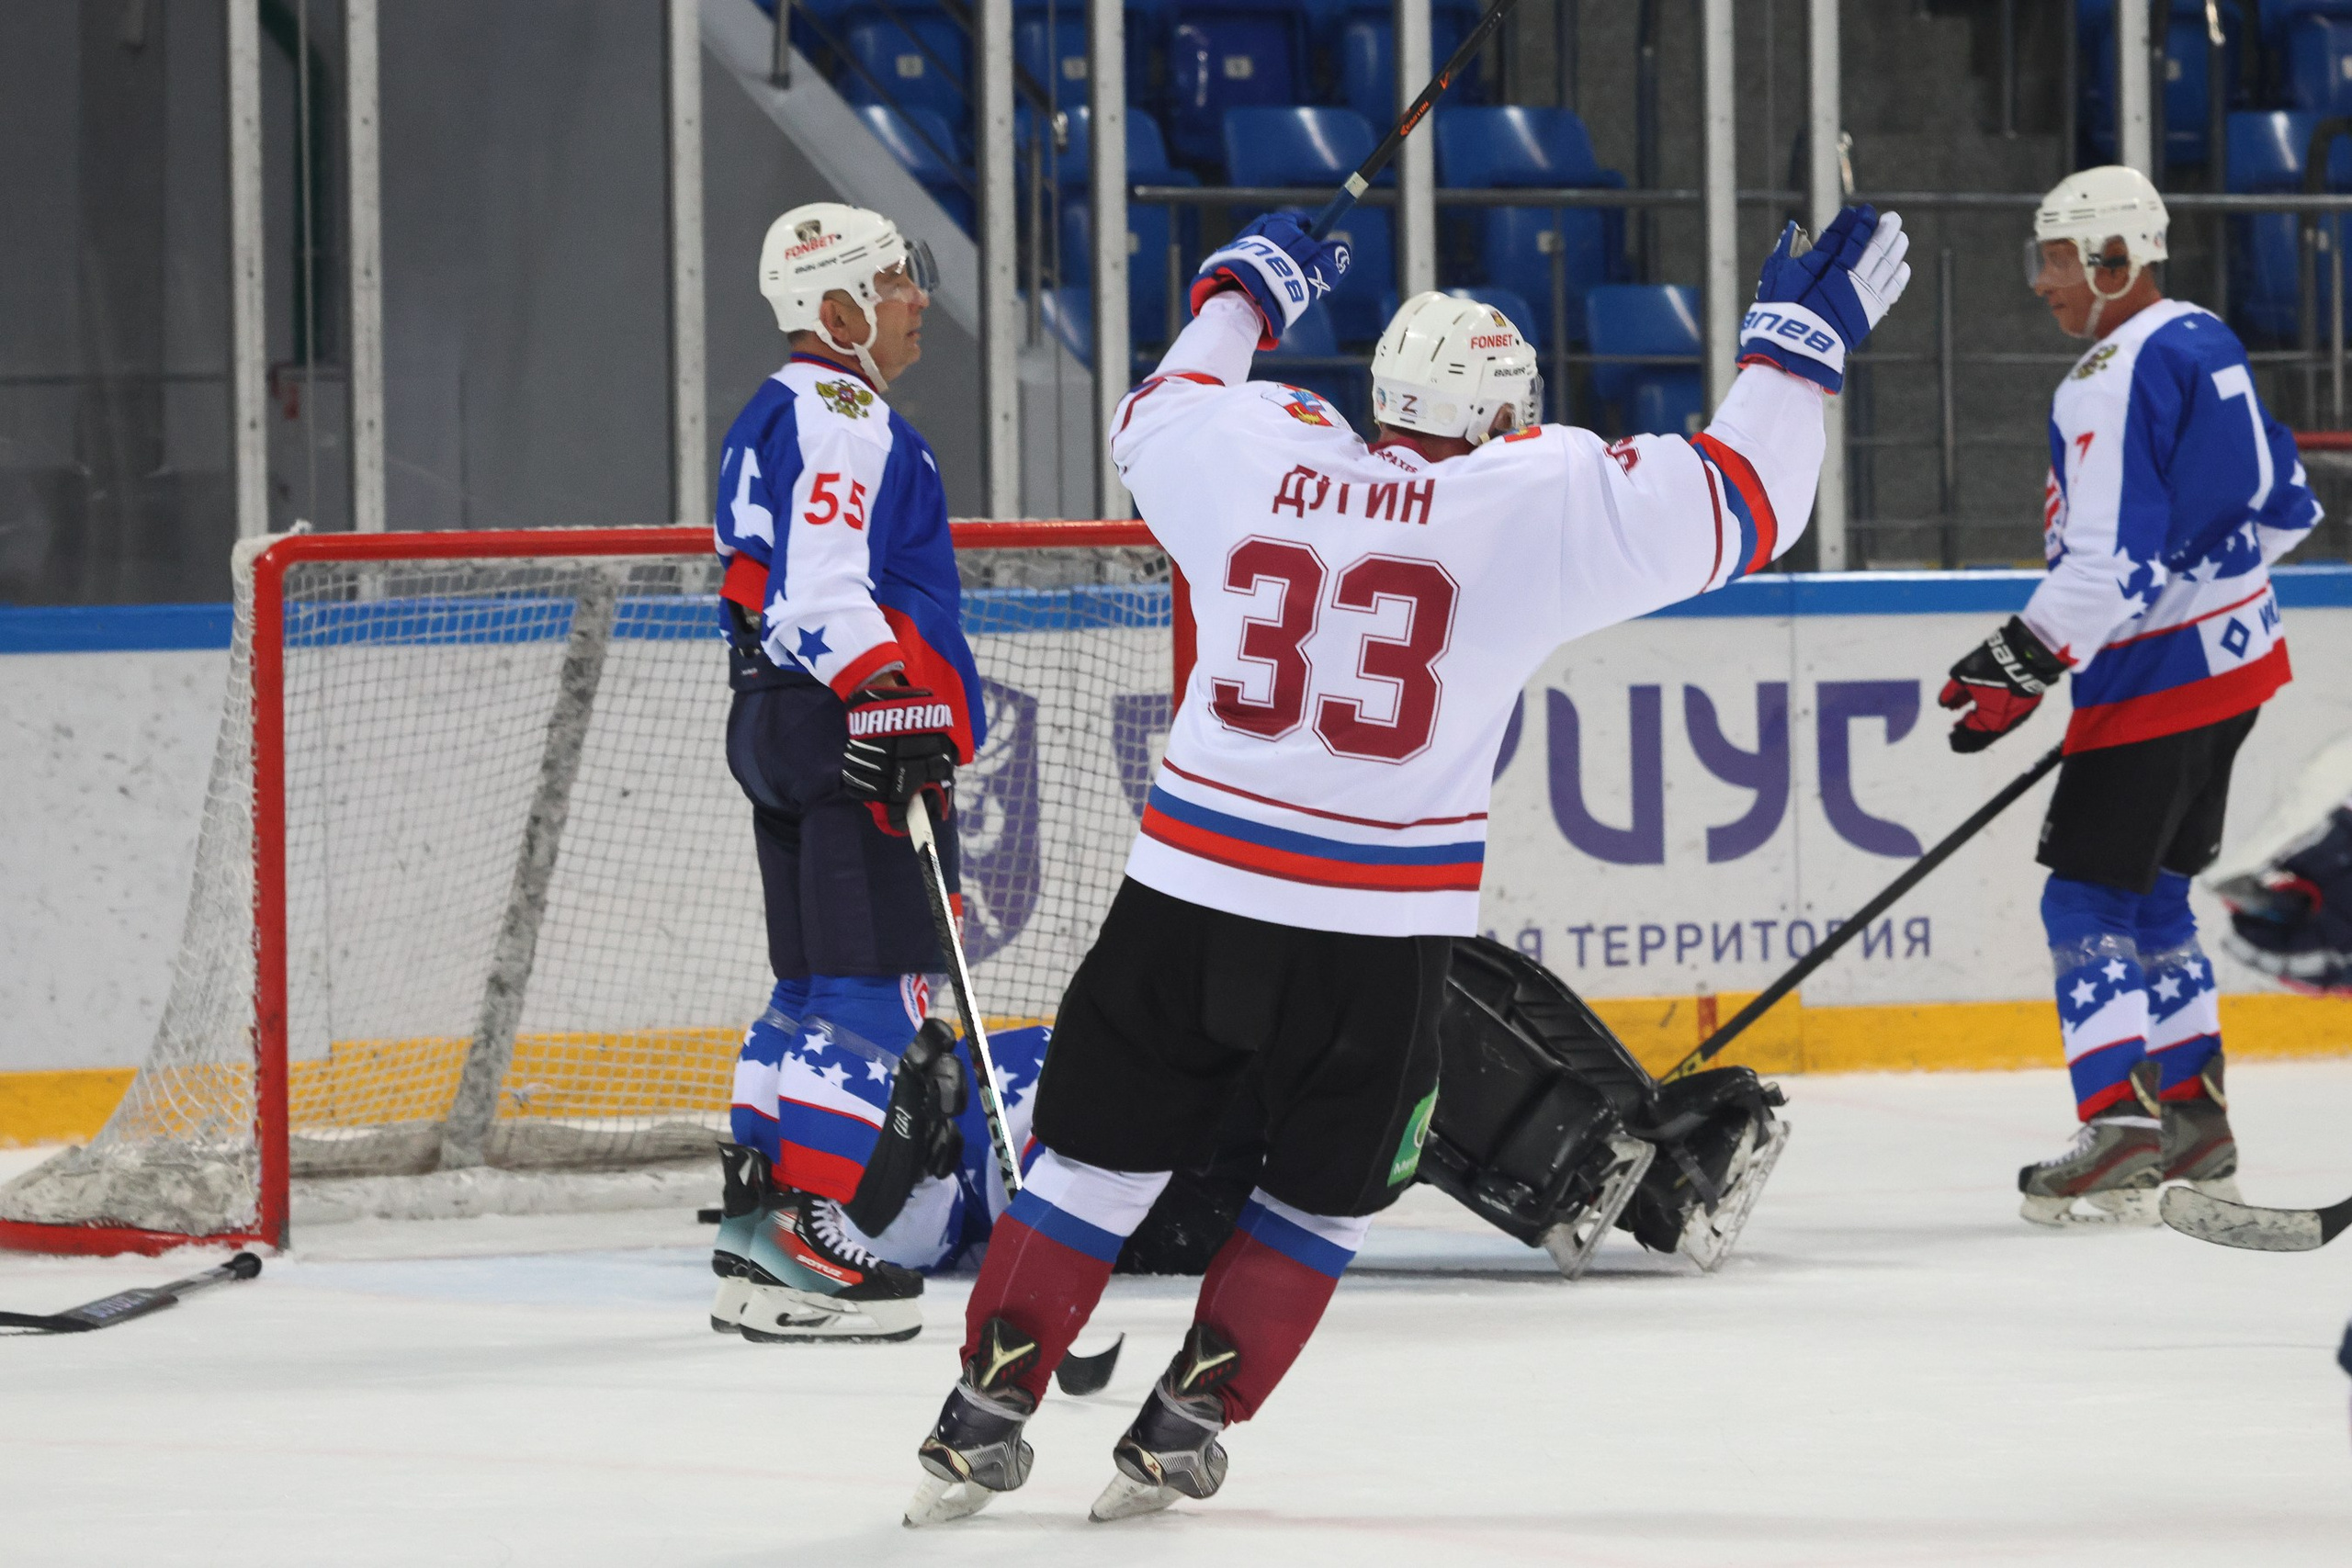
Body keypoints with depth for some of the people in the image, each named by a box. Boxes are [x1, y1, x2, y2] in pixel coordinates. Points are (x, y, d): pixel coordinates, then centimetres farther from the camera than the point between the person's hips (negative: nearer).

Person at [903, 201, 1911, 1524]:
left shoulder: (1258, 459, 3)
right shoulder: (1545, 502, -7)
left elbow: (1153, 419, 26)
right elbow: (1745, 502, -2)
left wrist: (1244, 295, 41)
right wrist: (1803, 337, 9)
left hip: (1192, 889, 2)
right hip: (1377, 933, -2)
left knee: (1102, 1155, 13)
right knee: (1328, 1196, 18)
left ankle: (984, 1415, 10)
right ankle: (1186, 1427, 14)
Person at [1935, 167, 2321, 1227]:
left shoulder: (2113, 382, -19)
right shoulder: (2207, 344, 10)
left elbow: (2112, 564, -25)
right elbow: (2282, 505, 19)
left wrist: (2023, 666, -22)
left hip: (2156, 678, -10)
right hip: (2236, 653, 10)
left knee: (2086, 899, -7)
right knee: (2153, 893, 19)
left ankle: (2120, 1138, -15)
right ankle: (2194, 1121, 22)